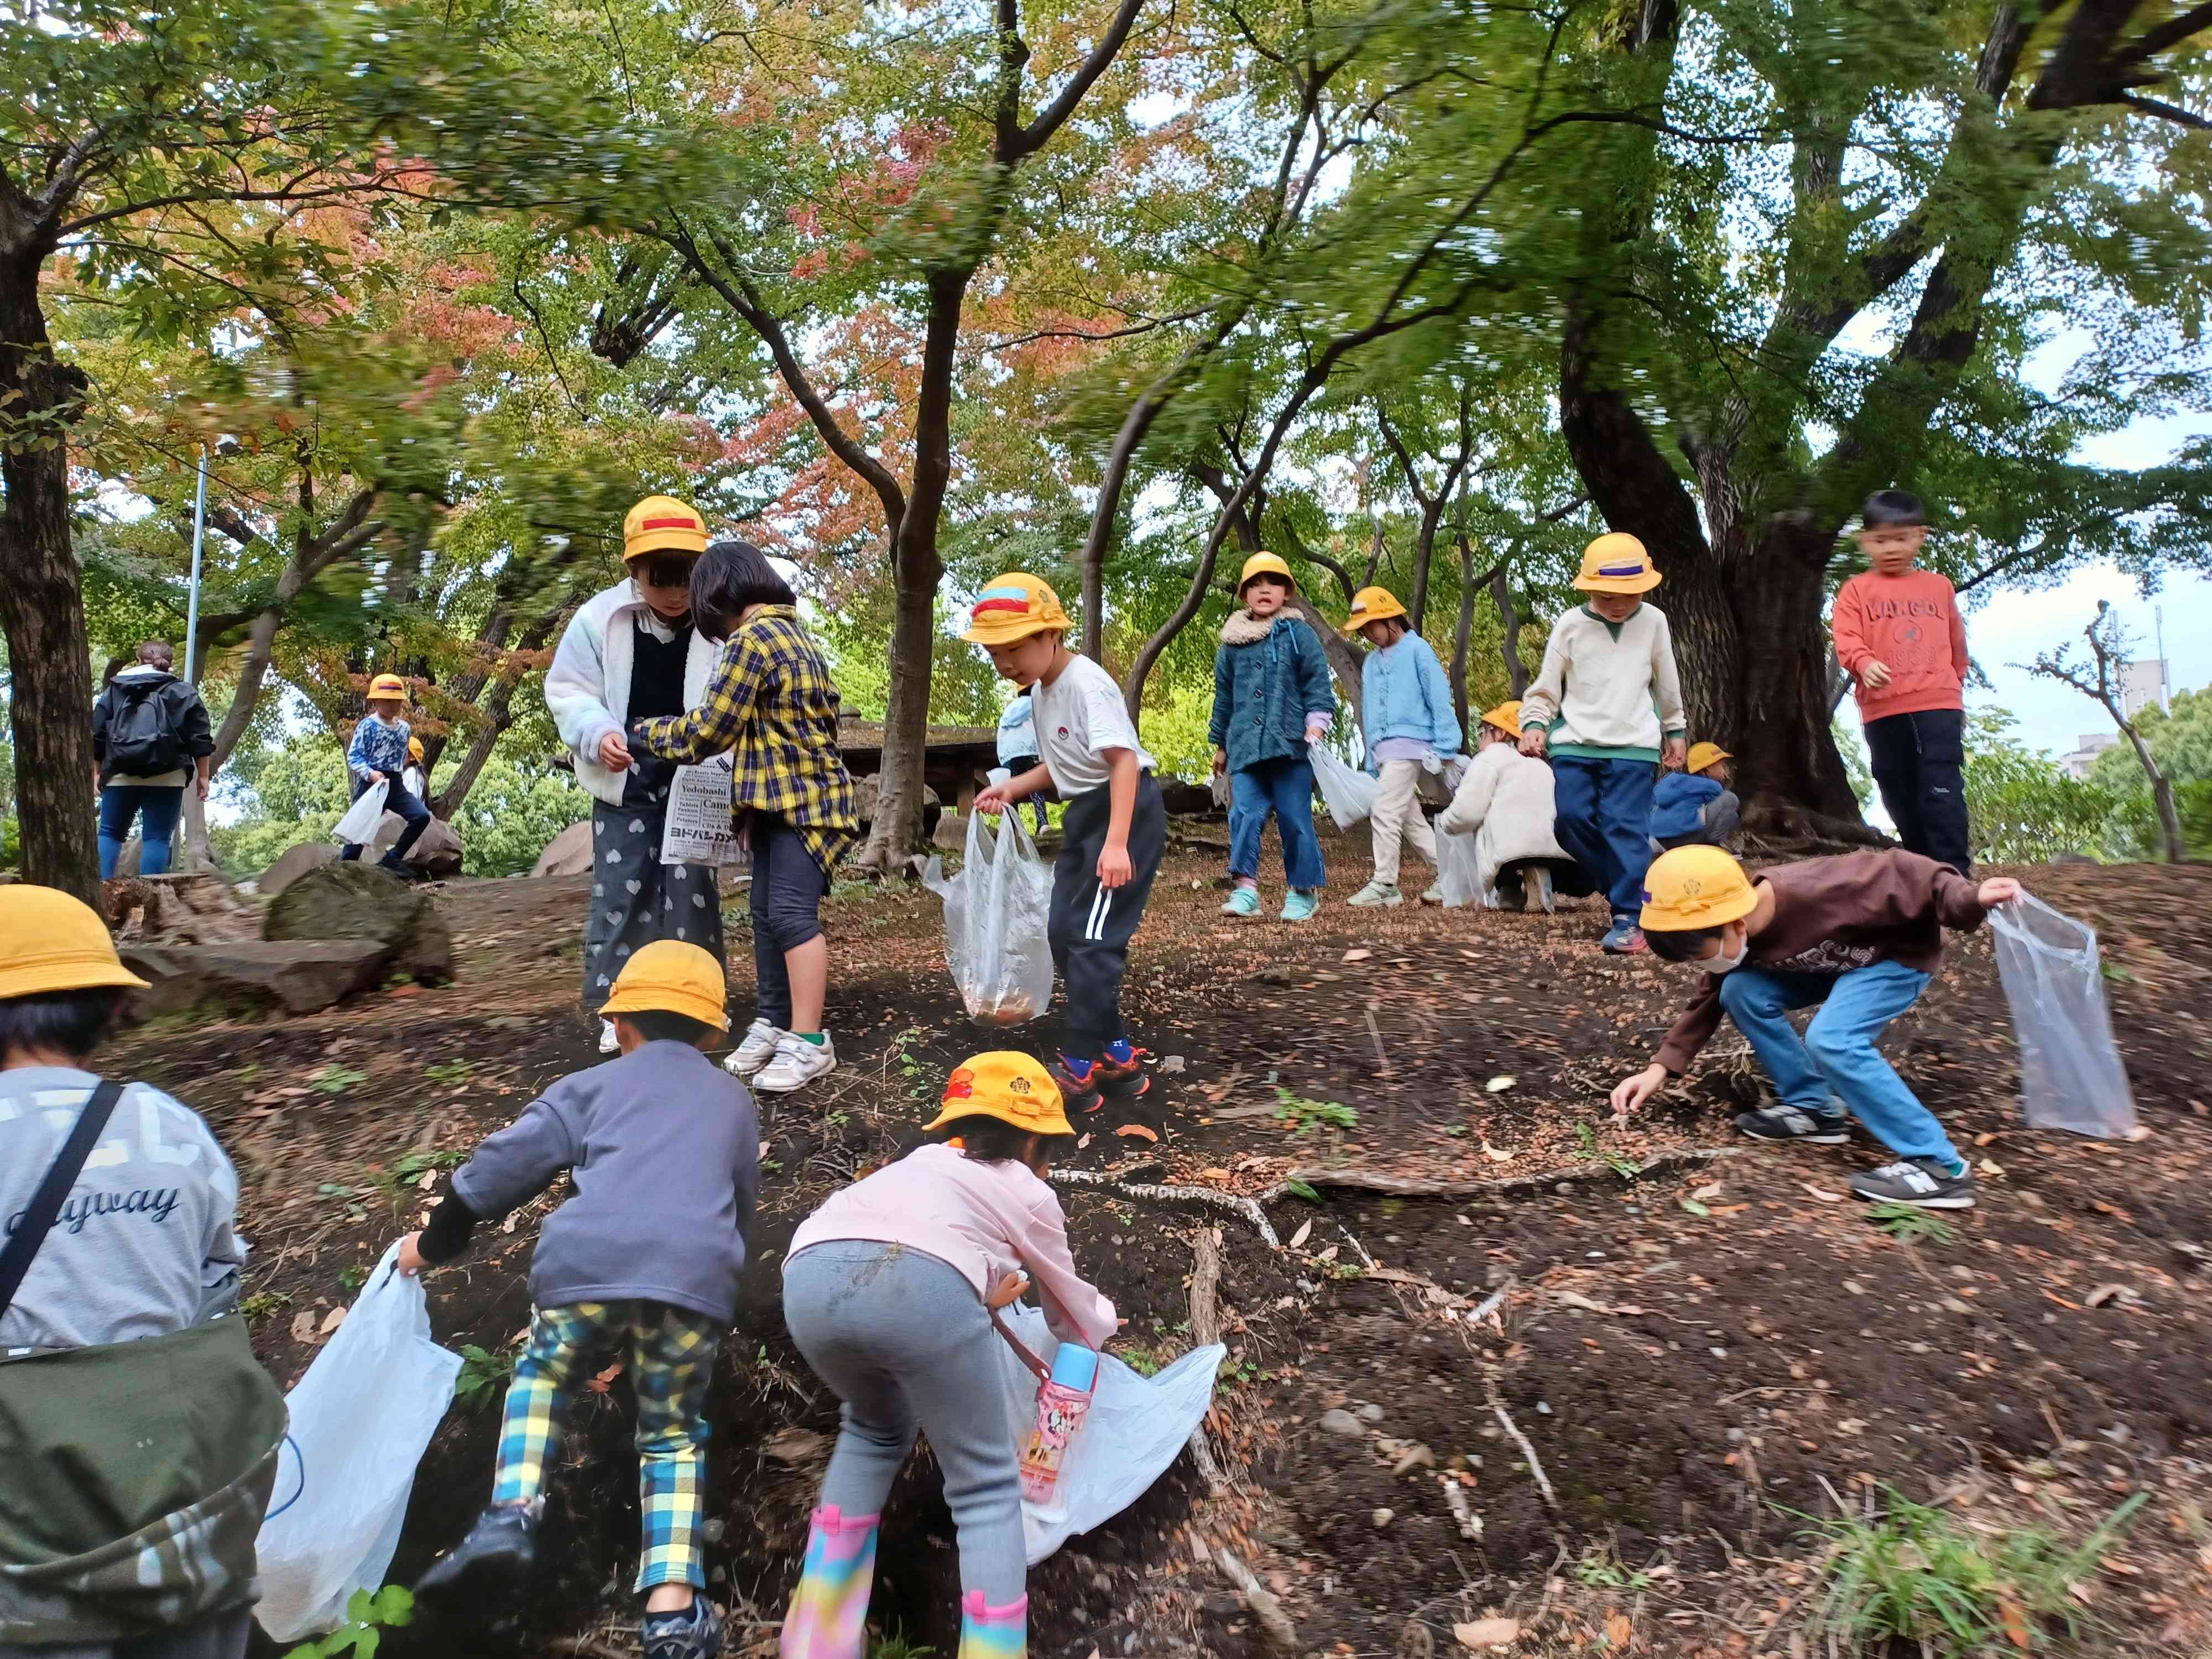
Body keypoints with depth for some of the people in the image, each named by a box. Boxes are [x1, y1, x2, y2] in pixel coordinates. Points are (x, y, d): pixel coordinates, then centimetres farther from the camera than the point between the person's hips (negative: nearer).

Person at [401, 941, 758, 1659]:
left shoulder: (596, 1084, 24)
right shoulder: (734, 1101, 30)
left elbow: (507, 1161, 18)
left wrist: (434, 1243, 30)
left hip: (587, 1265, -1)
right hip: (696, 1278, 1)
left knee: (541, 1379, 29)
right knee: (674, 1433, 19)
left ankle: (509, 1517, 7)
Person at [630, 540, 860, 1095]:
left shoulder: (751, 640, -14)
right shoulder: (796, 636, 16)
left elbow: (709, 731, -14)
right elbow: (825, 713, 19)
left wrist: (645, 733, 4)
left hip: (800, 801, -10)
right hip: (785, 798, 10)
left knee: (791, 914, -13)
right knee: (768, 914, 11)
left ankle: (809, 1042, -12)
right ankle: (773, 1023, 18)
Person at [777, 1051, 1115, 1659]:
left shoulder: (925, 1161, 40)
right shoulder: (1028, 1193, 30)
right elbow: (1070, 1312, 43)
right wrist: (1103, 1321, 66)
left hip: (811, 1276, 5)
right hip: (922, 1283, -5)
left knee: (877, 1429, 33)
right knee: (987, 1489, 15)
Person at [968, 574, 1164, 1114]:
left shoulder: (1086, 684, -20)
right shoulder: (1041, 690, 8)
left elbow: (1124, 760, -28)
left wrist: (1117, 844, -35)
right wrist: (1013, 788, 6)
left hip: (1125, 810, -10)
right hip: (1085, 813, 10)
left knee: (1093, 939, -10)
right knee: (1063, 934, 10)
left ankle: (1080, 1069, -2)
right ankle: (1117, 1058, 18)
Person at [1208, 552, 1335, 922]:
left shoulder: (1298, 634, 4)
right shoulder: (1232, 643, 13)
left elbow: (1318, 685, 1)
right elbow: (1224, 697, 21)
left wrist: (1315, 727, -11)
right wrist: (1221, 745, 24)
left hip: (1290, 746, -3)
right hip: (1245, 748, 3)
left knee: (1295, 819, 2)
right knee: (1245, 815, -10)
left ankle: (1304, 891, 14)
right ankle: (1245, 890, -10)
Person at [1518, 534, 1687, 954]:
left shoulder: (1653, 622, 5)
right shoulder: (1570, 626, 1)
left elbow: (1667, 684, 17)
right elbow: (1547, 686, 6)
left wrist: (1674, 731, 23)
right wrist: (1535, 724, -10)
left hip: (1634, 745, -1)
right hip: (1574, 744, 1)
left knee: (1626, 827, -9)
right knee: (1573, 821, -4)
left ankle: (1629, 917, -5)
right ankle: (1630, 888, 17)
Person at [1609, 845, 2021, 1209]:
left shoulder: (1816, 893, -38)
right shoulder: (1735, 933, -14)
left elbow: (1903, 874, -30)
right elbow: (1708, 999, -2)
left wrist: (1969, 900, -44)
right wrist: (1662, 1067, -9)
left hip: (1902, 951, -7)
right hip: (1841, 959, 7)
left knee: (1831, 1040, -27)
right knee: (1741, 991, -11)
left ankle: (1939, 1166, -18)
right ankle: (1815, 1108, 4)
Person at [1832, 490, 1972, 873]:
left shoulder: (1939, 587, 13)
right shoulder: (1856, 590, 6)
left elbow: (1957, 642, 22)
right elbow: (1846, 638, -7)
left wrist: (1956, 683, 25)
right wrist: (1865, 664, -26)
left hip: (1939, 703, 0)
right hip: (1884, 709, 0)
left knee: (1942, 791, -10)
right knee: (1900, 793, 8)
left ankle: (1954, 874, -9)